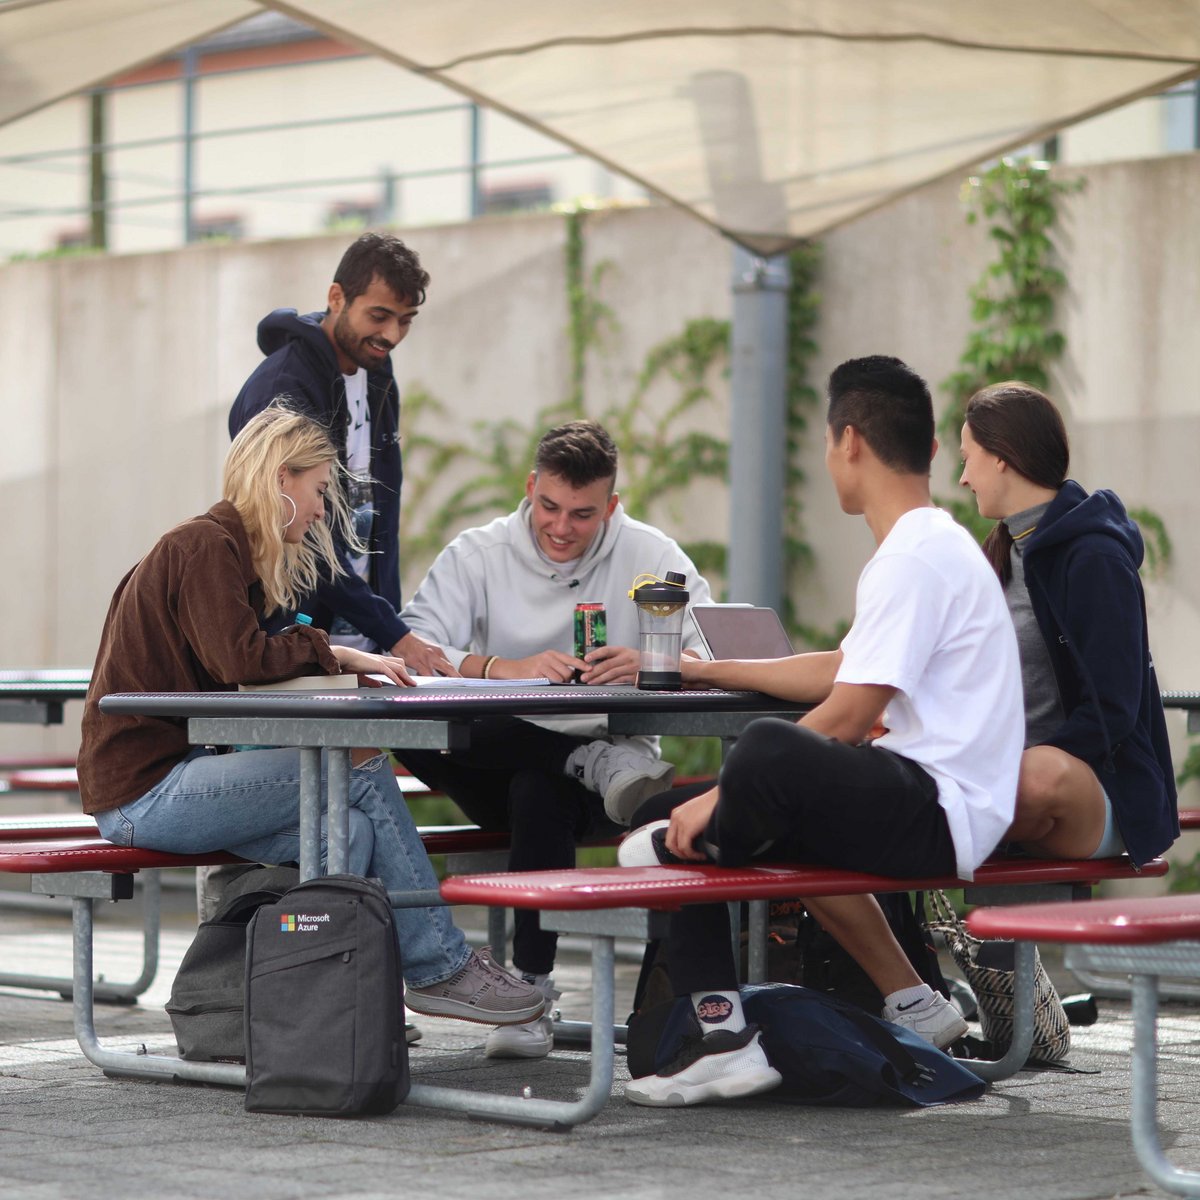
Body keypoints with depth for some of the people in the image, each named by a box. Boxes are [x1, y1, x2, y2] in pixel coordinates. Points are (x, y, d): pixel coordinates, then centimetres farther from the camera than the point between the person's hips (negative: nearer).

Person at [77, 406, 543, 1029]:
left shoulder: (219, 547, 20)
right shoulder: (204, 546, -10)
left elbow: (251, 665, 14)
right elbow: (238, 656, -23)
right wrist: (335, 655, -11)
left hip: (172, 775, 9)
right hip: (144, 787, -9)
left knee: (352, 830, -11)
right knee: (363, 774, -15)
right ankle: (440, 970, -5)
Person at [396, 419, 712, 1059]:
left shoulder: (651, 556, 2)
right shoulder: (477, 555, 3)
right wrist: (504, 668, -31)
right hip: (497, 766, 2)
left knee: (539, 792, -37)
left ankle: (532, 988, -30)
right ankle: (603, 763, -32)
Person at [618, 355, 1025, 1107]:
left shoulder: (917, 557, -15)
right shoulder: (933, 546, 19)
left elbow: (846, 719, -19)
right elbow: (843, 672, 29)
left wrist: (719, 799, -14)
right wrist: (714, 671, 36)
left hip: (938, 814, -11)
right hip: (916, 809, 11)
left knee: (769, 752, -38)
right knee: (672, 819, 9)